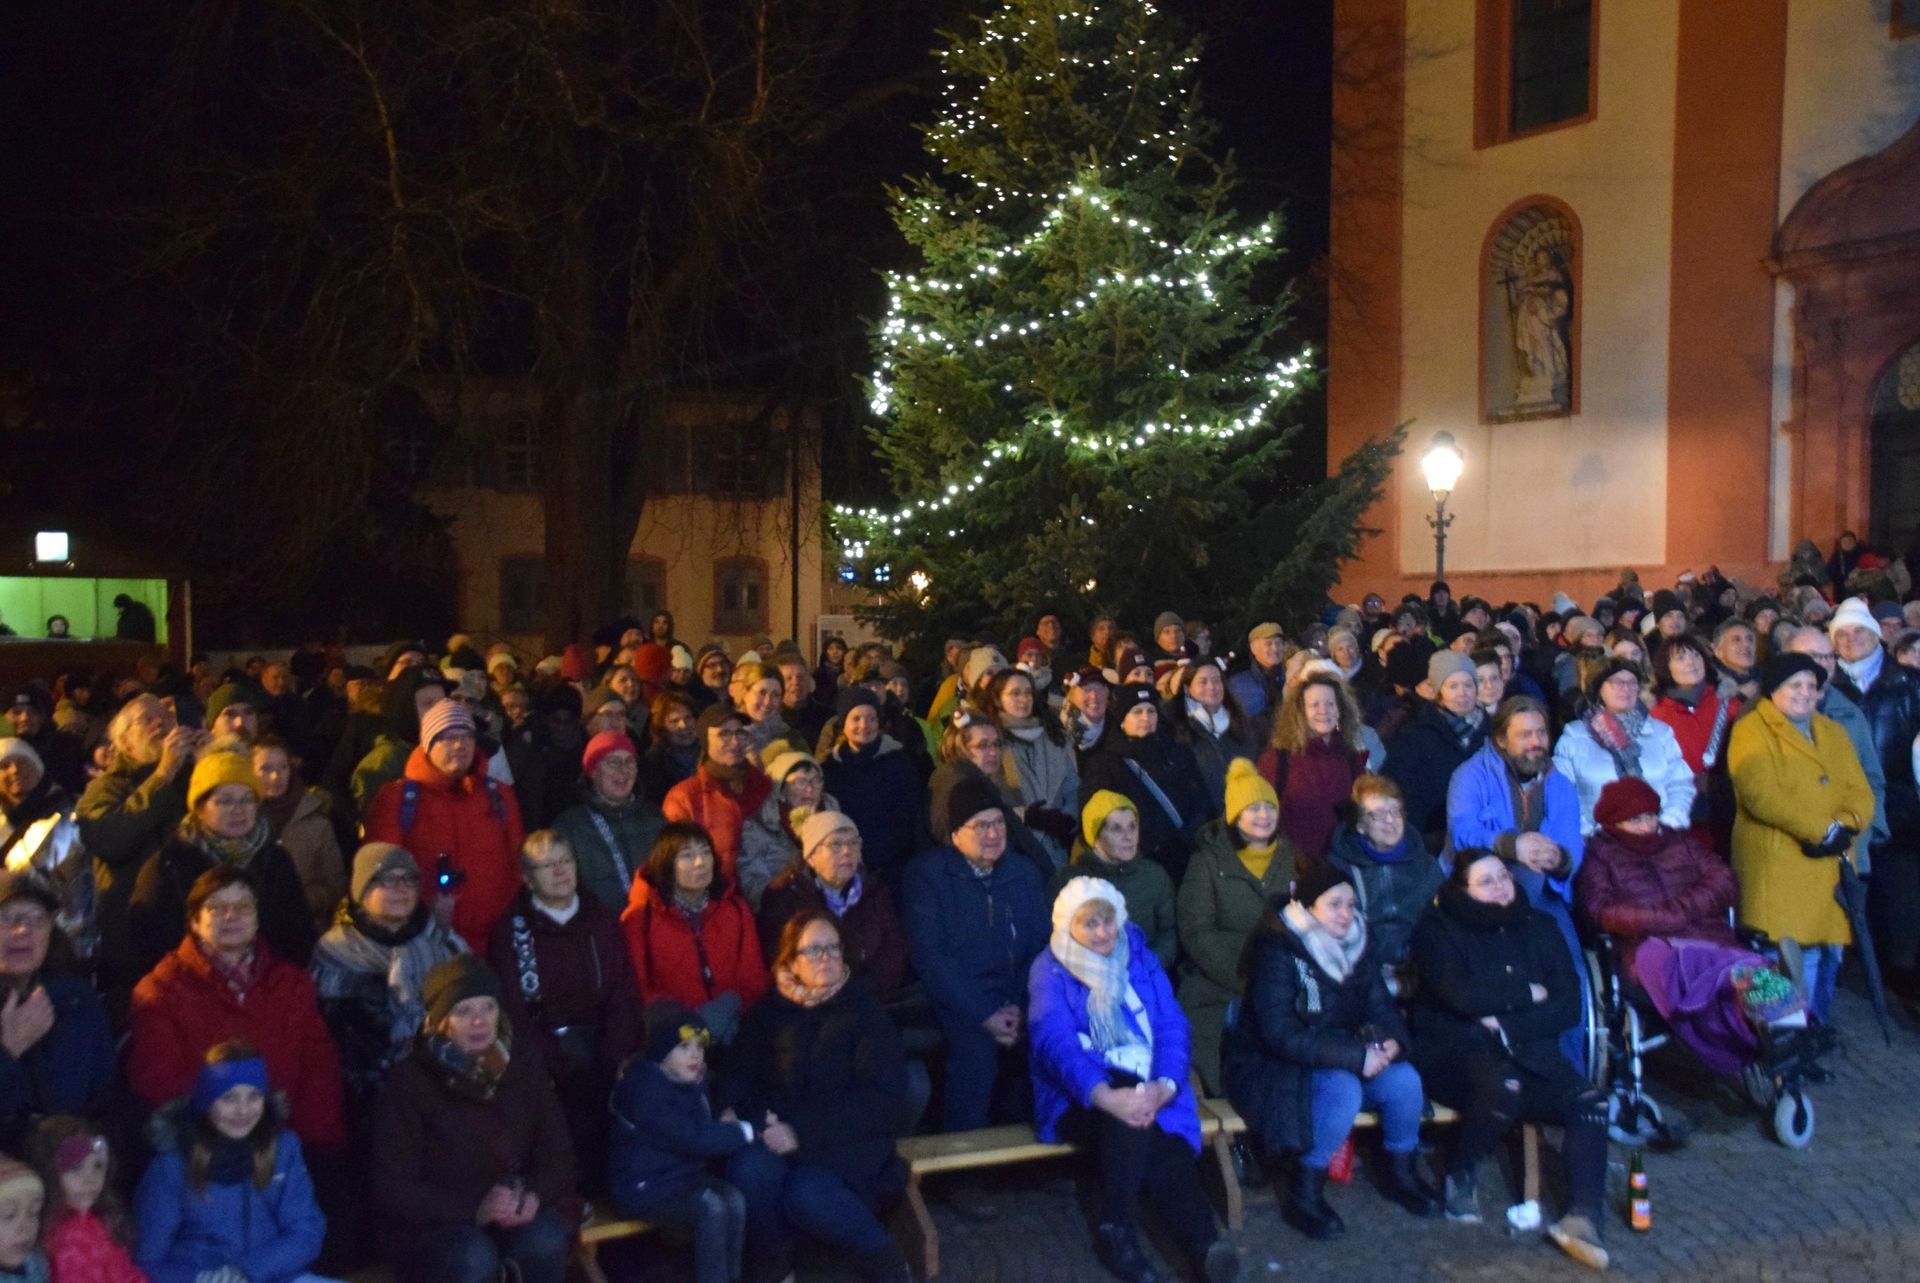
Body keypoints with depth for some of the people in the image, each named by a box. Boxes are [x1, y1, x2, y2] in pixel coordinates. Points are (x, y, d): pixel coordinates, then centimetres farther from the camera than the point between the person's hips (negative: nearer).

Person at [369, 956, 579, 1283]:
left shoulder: (523, 1062, -3)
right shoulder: (409, 1082, -12)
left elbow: (557, 1152, 2)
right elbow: (392, 1188, -13)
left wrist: (534, 1196, -20)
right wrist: (474, 1208, -24)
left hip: (517, 1208, 3)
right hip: (435, 1221, -3)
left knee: (544, 1242, -29)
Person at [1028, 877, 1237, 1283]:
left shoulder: (1140, 958, 11)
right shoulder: (1050, 970, -1)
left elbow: (1172, 1026, 2)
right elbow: (1057, 1044, -17)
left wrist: (1165, 1086, -21)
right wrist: (1108, 1096, -36)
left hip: (1148, 1090, 3)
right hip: (1080, 1096, -3)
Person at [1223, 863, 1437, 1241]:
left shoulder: (1358, 946, 3)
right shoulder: (1277, 951, -19)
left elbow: (1381, 1008, 5)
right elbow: (1281, 1035, -25)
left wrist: (1392, 1041, -19)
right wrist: (1355, 1055, -29)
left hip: (1343, 1059, 7)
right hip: (1272, 1067, -7)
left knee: (1404, 1079, -17)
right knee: (1342, 1090, -33)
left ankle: (1400, 1173, 10)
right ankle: (1303, 1195, -15)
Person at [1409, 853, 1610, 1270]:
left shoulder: (1538, 927, 11)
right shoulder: (1437, 929, -2)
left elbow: (1569, 1004, 1)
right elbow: (1461, 994, -19)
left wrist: (1507, 1025, -13)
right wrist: (1527, 993, -6)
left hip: (1525, 1052, 4)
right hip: (1452, 1051, -4)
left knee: (1590, 1103, -22)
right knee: (1503, 1086, -35)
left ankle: (1585, 1216, -23)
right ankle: (1459, 1174, -9)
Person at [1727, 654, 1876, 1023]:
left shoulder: (1833, 733, 21)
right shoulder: (1751, 732, -2)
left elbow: (1860, 791, 11)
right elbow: (1761, 794, -15)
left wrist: (1847, 824, -10)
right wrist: (1822, 829, -17)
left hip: (1830, 865, 7)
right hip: (1777, 865, -7)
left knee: (1828, 950, 9)